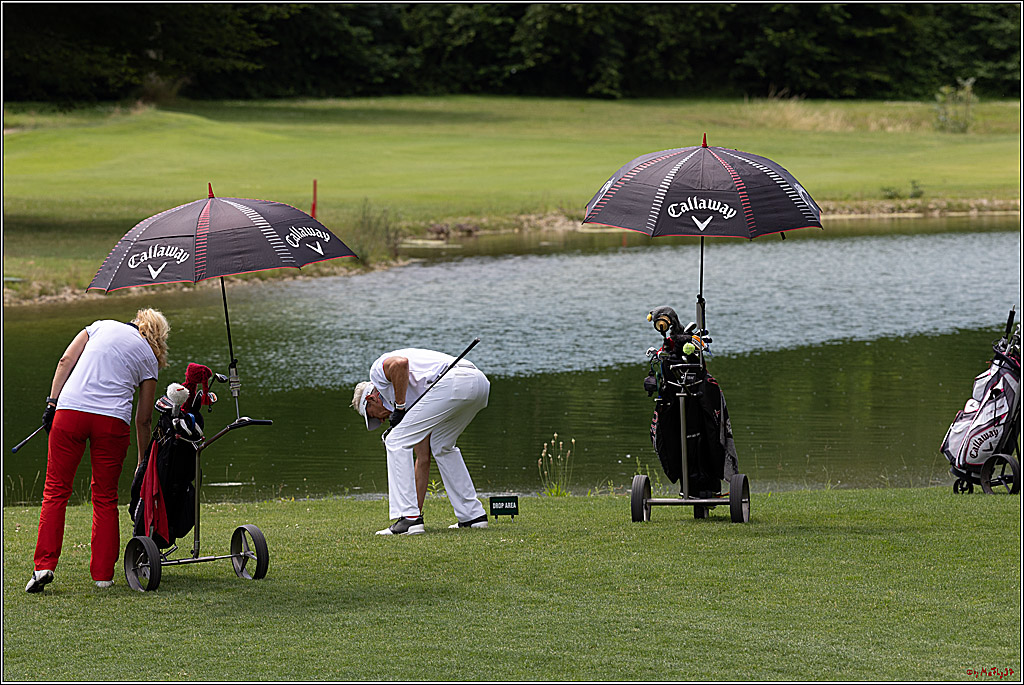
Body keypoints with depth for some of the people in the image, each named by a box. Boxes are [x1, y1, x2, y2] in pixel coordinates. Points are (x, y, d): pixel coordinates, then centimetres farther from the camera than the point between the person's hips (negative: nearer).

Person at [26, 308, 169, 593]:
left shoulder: (102, 326, 20)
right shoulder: (149, 358, 17)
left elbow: (66, 362, 7)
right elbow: (144, 419, 18)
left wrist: (52, 403, 6)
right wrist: (143, 461, 26)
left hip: (71, 409, 0)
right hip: (113, 420, 0)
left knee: (55, 491, 5)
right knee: (105, 497, 12)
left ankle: (44, 566, -5)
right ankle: (103, 573, 10)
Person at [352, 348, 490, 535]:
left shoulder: (378, 369, 18)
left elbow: (400, 363, -10)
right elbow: (423, 460, 34)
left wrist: (399, 407, 1)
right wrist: (418, 511, 37)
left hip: (454, 382, -9)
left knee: (397, 442, 4)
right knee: (442, 447, 32)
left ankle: (409, 518, -1)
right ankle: (473, 515, 30)